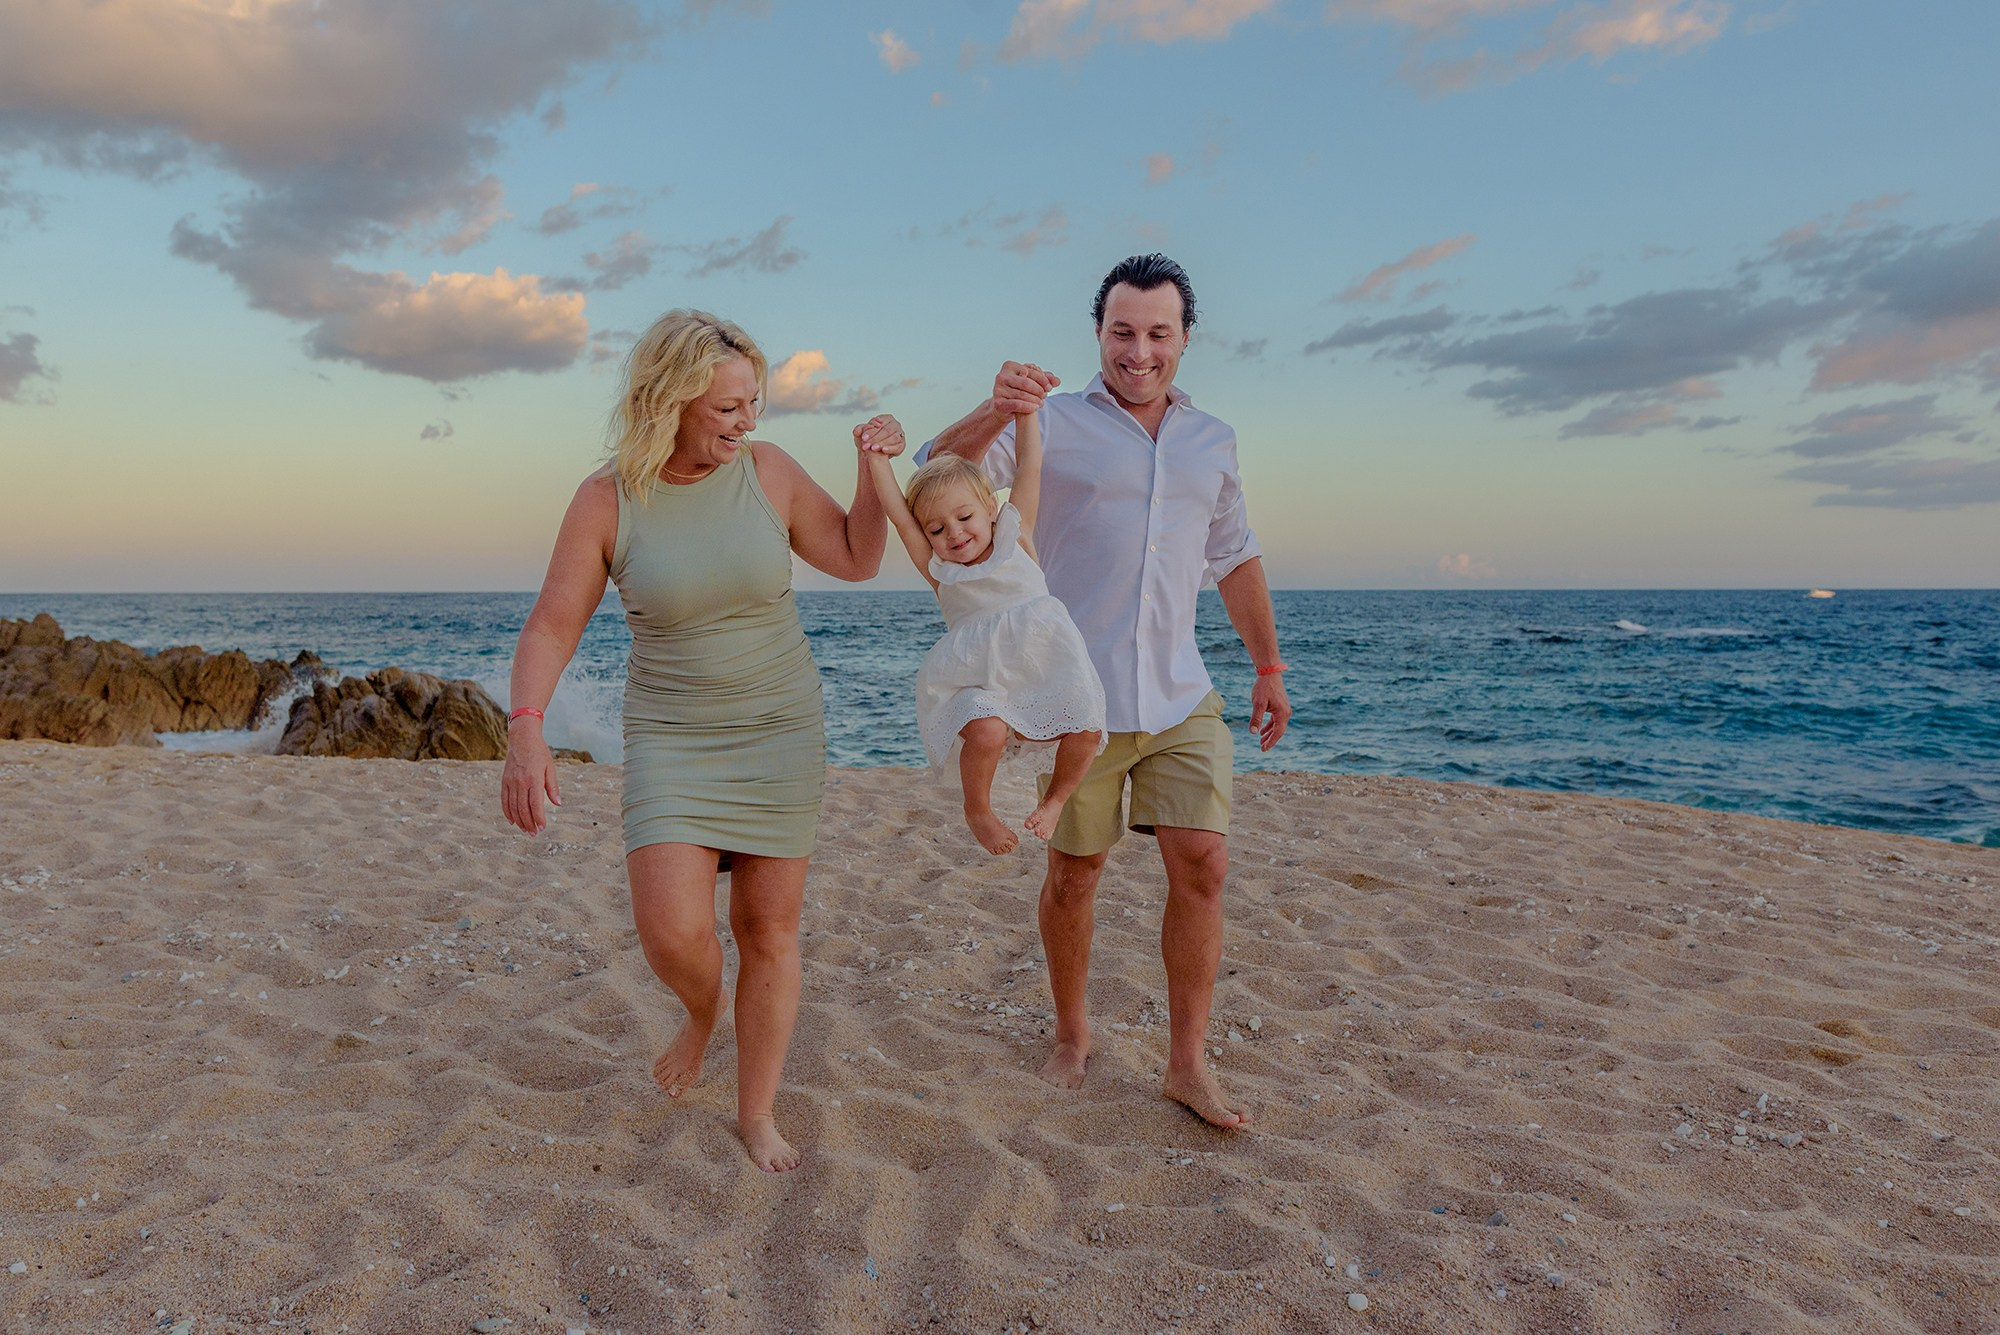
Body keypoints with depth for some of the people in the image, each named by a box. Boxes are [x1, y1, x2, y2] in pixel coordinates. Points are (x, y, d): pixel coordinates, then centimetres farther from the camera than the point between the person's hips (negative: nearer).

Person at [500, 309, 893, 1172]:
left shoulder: (766, 470, -5)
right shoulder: (606, 500, -9)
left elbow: (857, 560, 4)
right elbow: (551, 625, -9)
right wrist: (525, 732, -23)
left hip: (779, 733, 1)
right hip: (672, 738, -1)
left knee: (769, 930, 4)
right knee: (671, 935, -14)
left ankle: (757, 1115, 22)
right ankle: (701, 1013, 25)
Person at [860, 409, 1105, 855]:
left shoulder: (1015, 538, 5)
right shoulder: (939, 571, 3)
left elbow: (1029, 468, 2)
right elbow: (899, 516, -5)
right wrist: (876, 461, -12)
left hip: (1040, 675, 2)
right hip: (977, 684, -2)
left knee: (1086, 730, -20)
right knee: (985, 732, -33)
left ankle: (1054, 799, 12)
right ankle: (977, 810, -3)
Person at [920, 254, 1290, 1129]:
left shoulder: (1212, 442, 12)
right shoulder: (1052, 423, -2)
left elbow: (1236, 562, 21)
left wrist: (1270, 669, 20)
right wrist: (994, 412, -36)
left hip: (1180, 697, 3)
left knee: (1202, 863, -6)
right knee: (1073, 872, 7)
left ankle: (1188, 1063, 7)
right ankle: (1071, 1039, 28)